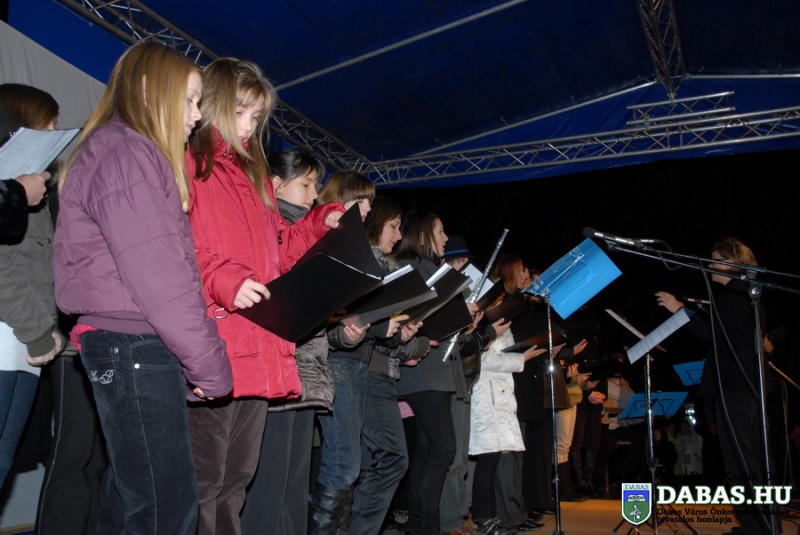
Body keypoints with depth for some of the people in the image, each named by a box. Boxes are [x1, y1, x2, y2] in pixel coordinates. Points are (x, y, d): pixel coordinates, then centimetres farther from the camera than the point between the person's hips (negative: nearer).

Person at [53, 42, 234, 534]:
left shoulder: (125, 151, 22)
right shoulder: (127, 152, -10)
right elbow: (158, 276, -18)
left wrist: (200, 358, 11)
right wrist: (210, 363, -13)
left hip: (133, 348, 10)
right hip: (136, 347, -10)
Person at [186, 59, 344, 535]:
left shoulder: (253, 176, 23)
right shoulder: (187, 165, -4)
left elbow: (280, 249, 26)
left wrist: (323, 224, 14)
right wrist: (223, 280, -26)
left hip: (261, 349, 9)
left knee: (236, 479, 16)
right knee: (203, 481, -2)